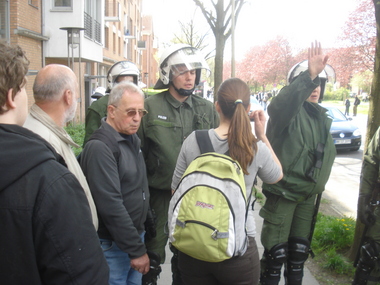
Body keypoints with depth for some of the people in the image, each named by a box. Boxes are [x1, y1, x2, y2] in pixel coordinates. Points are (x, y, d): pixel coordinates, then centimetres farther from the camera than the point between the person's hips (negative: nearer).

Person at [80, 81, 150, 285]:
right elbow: (110, 206, -23)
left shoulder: (132, 140, 8)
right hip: (112, 245, -8)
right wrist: (137, 250, -19)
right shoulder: (99, 147, -20)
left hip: (135, 235, 8)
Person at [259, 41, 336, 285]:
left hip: (308, 195, 7)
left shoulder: (322, 118, 11)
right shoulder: (289, 111, -13)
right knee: (276, 252, -1)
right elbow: (280, 105, -40)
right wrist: (308, 75, -51)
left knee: (299, 251, 18)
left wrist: (319, 184, 19)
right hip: (281, 192, -7)